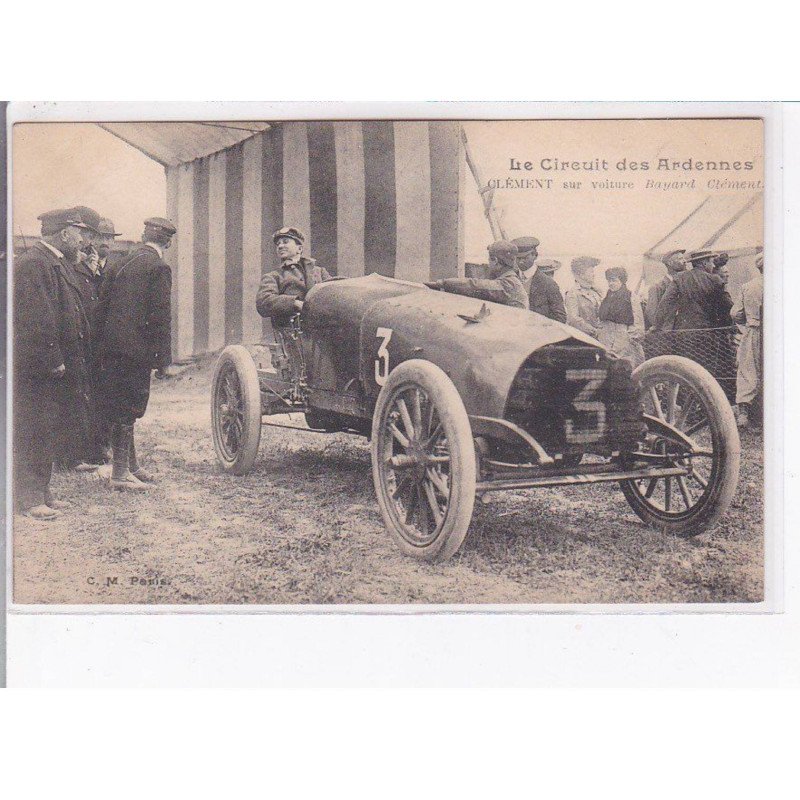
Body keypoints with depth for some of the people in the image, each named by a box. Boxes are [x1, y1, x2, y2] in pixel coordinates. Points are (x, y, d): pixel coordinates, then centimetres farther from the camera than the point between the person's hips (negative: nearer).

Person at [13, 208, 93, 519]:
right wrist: (52, 361, -21)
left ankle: (42, 491, 24)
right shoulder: (31, 264, -16)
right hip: (34, 368, -10)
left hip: (55, 367, 10)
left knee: (48, 430, 14)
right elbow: (37, 320, -22)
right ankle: (28, 498, 3)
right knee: (33, 431, -4)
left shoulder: (59, 264, 17)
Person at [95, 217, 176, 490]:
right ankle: (120, 472, 3)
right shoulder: (158, 268, -8)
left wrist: (101, 345, 17)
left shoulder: (118, 265, 13)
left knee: (123, 406, 15)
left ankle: (131, 464, 26)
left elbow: (102, 306, 14)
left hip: (111, 346, 7)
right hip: (136, 348, -7)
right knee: (127, 408, -2)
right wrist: (163, 356, -10)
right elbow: (160, 315, -13)